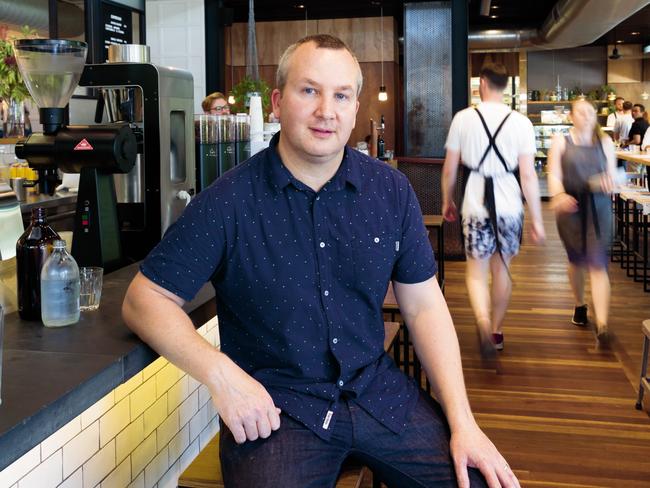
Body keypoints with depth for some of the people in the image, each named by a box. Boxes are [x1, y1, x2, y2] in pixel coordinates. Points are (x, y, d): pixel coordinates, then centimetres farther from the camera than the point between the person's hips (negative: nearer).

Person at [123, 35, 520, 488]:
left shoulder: (391, 191, 0)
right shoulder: (227, 202, -11)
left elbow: (423, 305, 3)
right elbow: (145, 299, -6)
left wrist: (462, 422, -5)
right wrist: (220, 373, -20)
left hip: (377, 390, 4)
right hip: (272, 405, -3)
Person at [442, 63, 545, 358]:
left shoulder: (463, 118, -3)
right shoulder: (520, 122, -4)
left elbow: (450, 169, 2)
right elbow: (528, 175, -7)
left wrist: (447, 201, 18)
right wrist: (537, 220, -1)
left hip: (476, 202, -1)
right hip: (509, 203, 1)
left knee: (476, 270, 7)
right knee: (502, 267, 18)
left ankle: (484, 323, -20)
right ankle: (497, 330, 31)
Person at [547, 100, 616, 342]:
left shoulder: (605, 142, 8)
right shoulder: (561, 142, 3)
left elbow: (612, 175, 8)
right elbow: (554, 175, -5)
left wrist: (606, 182, -17)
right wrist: (559, 195, -25)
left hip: (598, 207, 0)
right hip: (571, 206, 0)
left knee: (597, 263, -9)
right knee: (576, 260, 13)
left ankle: (602, 324, -15)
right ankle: (580, 305, 39)